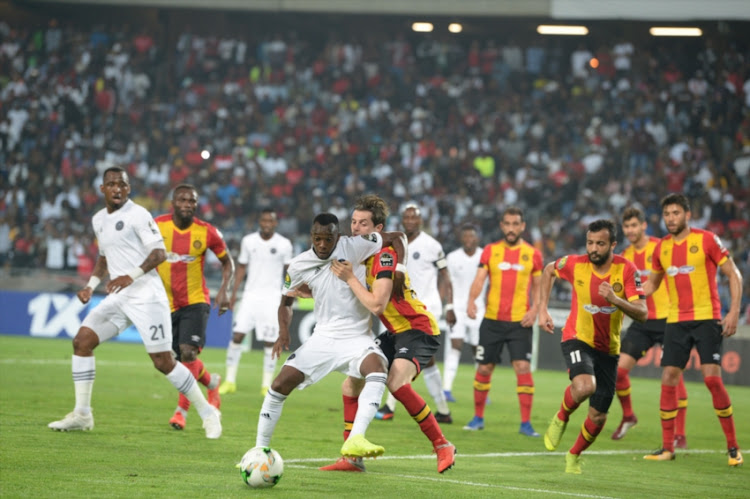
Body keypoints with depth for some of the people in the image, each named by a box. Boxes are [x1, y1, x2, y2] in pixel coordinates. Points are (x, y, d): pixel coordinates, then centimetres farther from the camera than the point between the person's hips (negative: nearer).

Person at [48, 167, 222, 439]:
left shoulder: (137, 215, -9)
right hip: (119, 298, 7)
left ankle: (207, 413, 4)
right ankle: (82, 414, 6)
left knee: (164, 362, -10)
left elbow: (160, 253, -15)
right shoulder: (99, 220, 14)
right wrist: (91, 284, 13)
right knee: (81, 342, -2)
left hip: (146, 296, -7)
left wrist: (132, 275, -27)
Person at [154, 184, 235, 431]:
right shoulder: (157, 226, -7)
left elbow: (227, 262, 6)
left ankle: (182, 410, -8)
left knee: (188, 352, -19)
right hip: (167, 304, 2)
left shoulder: (207, 232, -8)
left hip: (195, 301, -2)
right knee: (181, 360, 8)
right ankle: (212, 382, 38)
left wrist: (223, 290, -8)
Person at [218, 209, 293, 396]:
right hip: (251, 295, 1)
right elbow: (242, 268, 11)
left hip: (272, 297, -1)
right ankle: (230, 381, 2)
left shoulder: (284, 244, -1)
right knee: (237, 335, -6)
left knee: (270, 342, -3)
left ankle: (267, 385, 6)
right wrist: (233, 293, 5)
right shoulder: (248, 241, 4)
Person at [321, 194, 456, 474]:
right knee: (351, 386, 4)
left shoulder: (385, 255, -20)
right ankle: (352, 458, 12)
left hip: (418, 329, -10)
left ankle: (443, 447, -20)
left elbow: (376, 305, -30)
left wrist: (349, 278, -22)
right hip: (395, 333, 10)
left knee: (396, 382, -32)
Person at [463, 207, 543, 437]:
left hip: (520, 321, -1)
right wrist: (471, 301, -22)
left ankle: (526, 423, -7)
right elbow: (479, 279, -4)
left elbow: (537, 286, 11)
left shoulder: (532, 254, 4)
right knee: (484, 368, 6)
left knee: (523, 367, -12)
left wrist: (534, 309, -6)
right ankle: (478, 417, 23)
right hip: (492, 320, 1)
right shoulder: (490, 251, 5)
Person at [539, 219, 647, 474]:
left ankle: (574, 455, 35)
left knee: (598, 417, 6)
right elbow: (548, 271, 11)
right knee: (584, 386, -34)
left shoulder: (626, 270, -14)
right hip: (577, 338, -2)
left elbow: (642, 314, -20)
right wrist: (542, 309, 6)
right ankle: (561, 418, -2)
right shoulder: (575, 264, -12)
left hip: (608, 349, 2)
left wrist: (616, 300, -37)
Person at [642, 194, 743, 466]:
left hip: (707, 318, -5)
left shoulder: (707, 240, -6)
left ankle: (733, 447, -3)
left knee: (712, 378, -13)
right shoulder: (661, 248, 8)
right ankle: (667, 448, 6)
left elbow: (733, 275, -3)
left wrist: (734, 312, -13)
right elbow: (652, 283, 23)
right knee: (668, 379, -2)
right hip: (675, 321, 5)